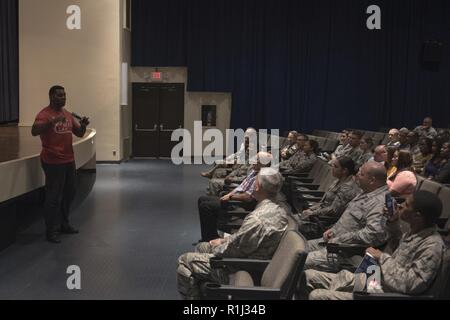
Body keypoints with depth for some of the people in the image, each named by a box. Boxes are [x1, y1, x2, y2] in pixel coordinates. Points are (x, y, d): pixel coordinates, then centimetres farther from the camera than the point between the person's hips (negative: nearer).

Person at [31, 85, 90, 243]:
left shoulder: (68, 114, 12)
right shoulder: (45, 114, -11)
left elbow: (79, 133, 16)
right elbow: (34, 131, -27)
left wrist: (83, 125, -5)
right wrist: (52, 122, -39)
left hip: (69, 160, 8)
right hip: (53, 163, -8)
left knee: (69, 194, 17)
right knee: (54, 197, -2)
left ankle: (63, 224, 33)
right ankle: (52, 231, 8)